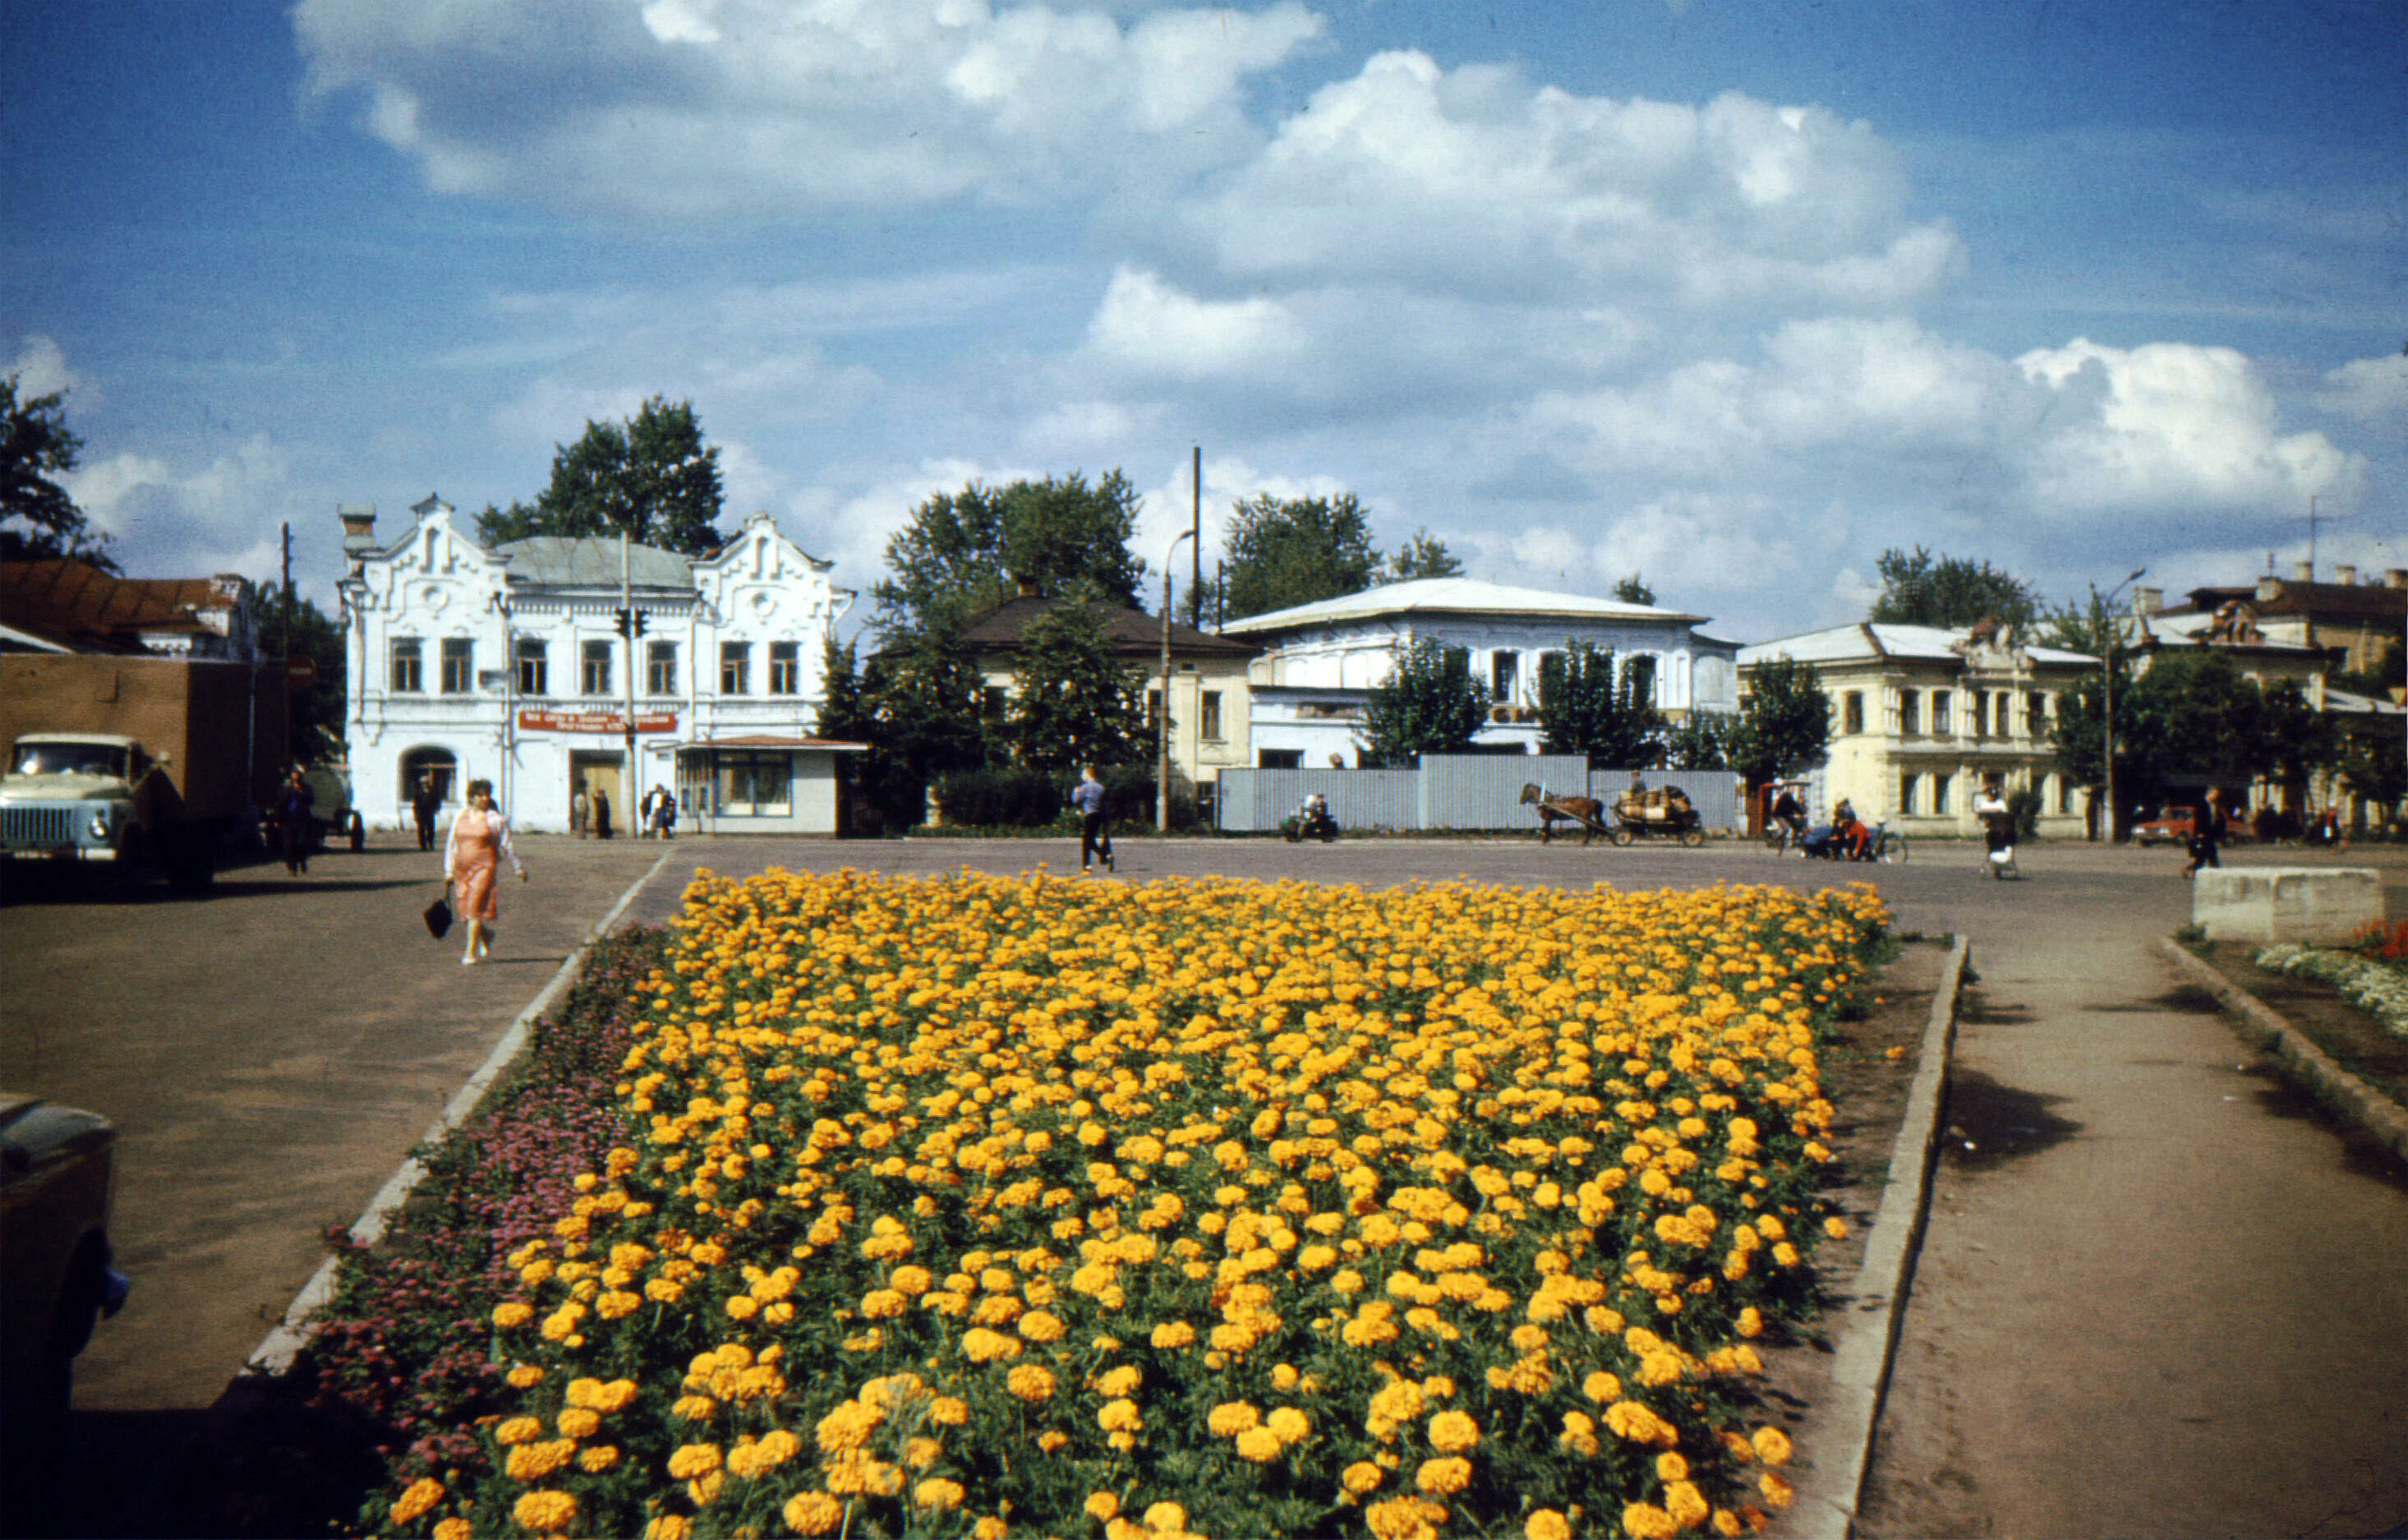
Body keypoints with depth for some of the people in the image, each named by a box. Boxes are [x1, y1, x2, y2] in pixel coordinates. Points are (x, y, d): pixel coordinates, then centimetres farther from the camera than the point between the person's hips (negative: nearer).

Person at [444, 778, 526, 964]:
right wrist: (449, 870, 13)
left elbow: (507, 846, 5)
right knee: (465, 910, 6)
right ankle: (486, 936, 34)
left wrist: (519, 869, 9)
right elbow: (451, 844, 15)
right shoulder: (460, 816, 9)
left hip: (484, 867, -5)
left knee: (475, 908, -14)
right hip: (462, 869, 5)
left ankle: (471, 952, -10)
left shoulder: (495, 819, -2)